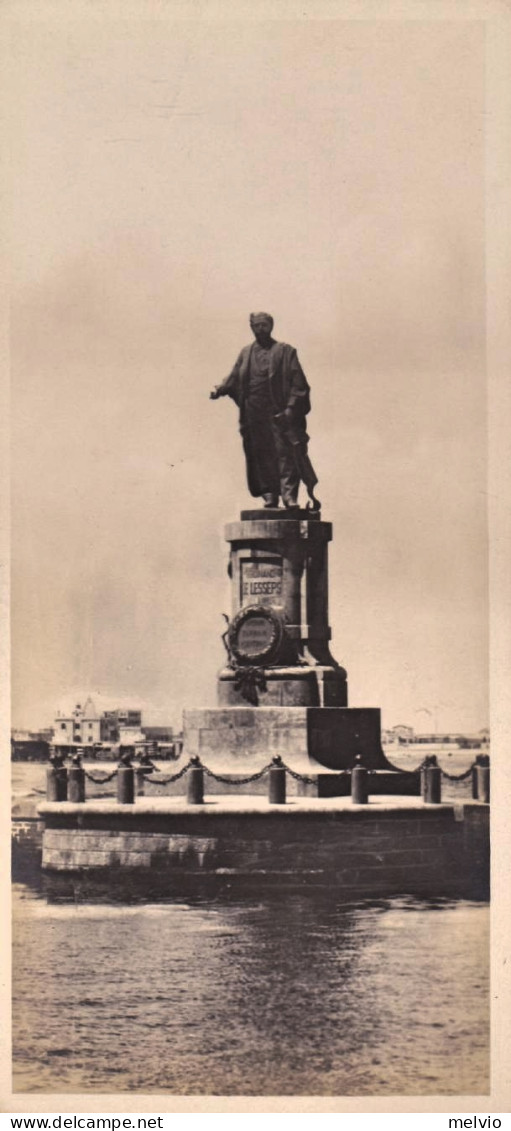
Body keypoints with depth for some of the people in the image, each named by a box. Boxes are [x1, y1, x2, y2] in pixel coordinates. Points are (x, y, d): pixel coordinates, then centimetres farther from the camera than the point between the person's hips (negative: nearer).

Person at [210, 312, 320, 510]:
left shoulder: (284, 352, 5)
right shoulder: (246, 353, 17)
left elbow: (298, 383, -1)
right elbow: (234, 378, 14)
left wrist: (291, 408, -12)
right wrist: (220, 389, -6)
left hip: (278, 412, -3)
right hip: (254, 413, 4)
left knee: (285, 453, -9)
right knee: (261, 456, 2)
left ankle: (289, 494, -10)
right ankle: (269, 494, 5)